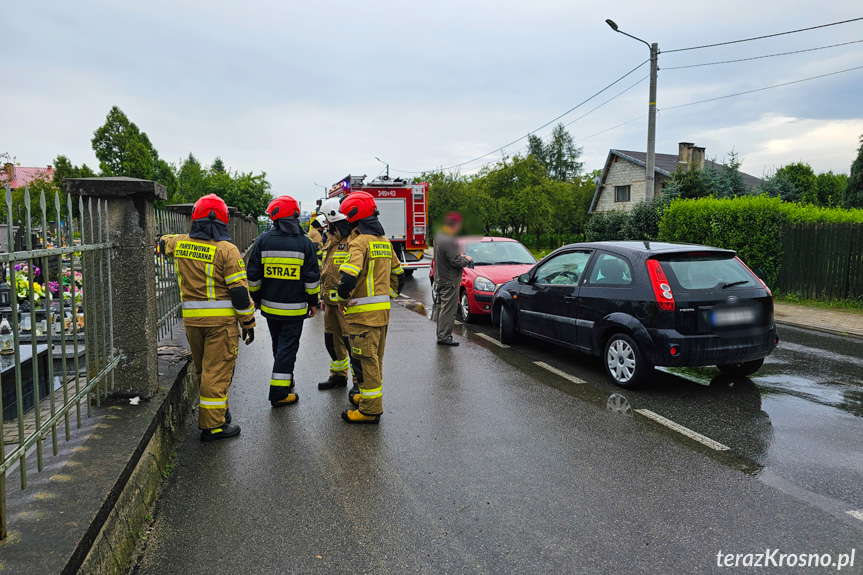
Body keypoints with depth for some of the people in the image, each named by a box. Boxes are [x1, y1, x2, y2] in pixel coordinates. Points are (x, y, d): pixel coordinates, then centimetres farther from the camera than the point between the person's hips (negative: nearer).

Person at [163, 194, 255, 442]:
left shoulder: (179, 243, 3)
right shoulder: (226, 249, -12)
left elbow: (161, 243, 27)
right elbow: (239, 290, -12)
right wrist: (248, 322, -5)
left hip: (191, 318, 5)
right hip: (221, 319, -5)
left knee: (203, 369, 20)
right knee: (217, 371, 0)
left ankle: (218, 410, 36)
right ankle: (212, 425, 4)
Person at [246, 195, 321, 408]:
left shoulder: (263, 241, -4)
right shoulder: (304, 243, -8)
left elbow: (253, 274, 1)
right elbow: (312, 278, -7)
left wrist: (256, 297, 14)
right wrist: (313, 301, 5)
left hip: (269, 305, 3)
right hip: (295, 307, -3)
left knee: (278, 344, 20)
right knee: (288, 346, 2)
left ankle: (285, 379, 37)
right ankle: (279, 393, 1)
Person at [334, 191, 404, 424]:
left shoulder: (359, 242, -16)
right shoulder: (384, 241, 12)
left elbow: (348, 277, -28)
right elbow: (398, 274, 19)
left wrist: (342, 299, -12)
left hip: (363, 313, -9)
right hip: (383, 311, 9)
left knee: (366, 360, -2)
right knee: (375, 358, 20)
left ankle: (370, 410, 5)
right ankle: (371, 397, 34)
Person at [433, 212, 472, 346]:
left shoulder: (439, 236, 10)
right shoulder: (448, 241, -22)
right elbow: (456, 262, -24)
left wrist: (459, 256, 11)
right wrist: (467, 260, -7)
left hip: (440, 279, 10)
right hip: (449, 281, -10)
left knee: (441, 309, 16)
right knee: (448, 310, -5)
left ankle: (441, 335, 25)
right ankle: (444, 337, -1)